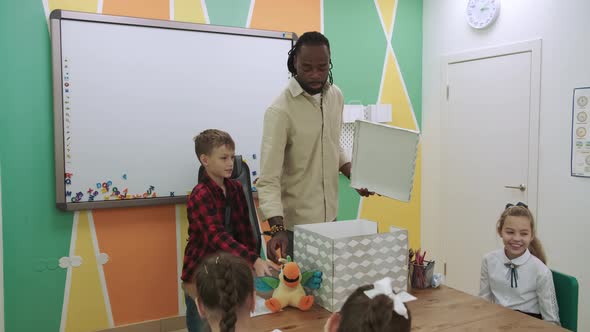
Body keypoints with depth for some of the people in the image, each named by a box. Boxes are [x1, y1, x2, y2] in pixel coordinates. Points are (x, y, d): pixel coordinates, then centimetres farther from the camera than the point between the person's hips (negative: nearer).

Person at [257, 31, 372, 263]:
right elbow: (269, 180, -24)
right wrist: (277, 228, -36)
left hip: (330, 217, 7)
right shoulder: (280, 111, -21)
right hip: (296, 224, -6)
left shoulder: (336, 96, 1)